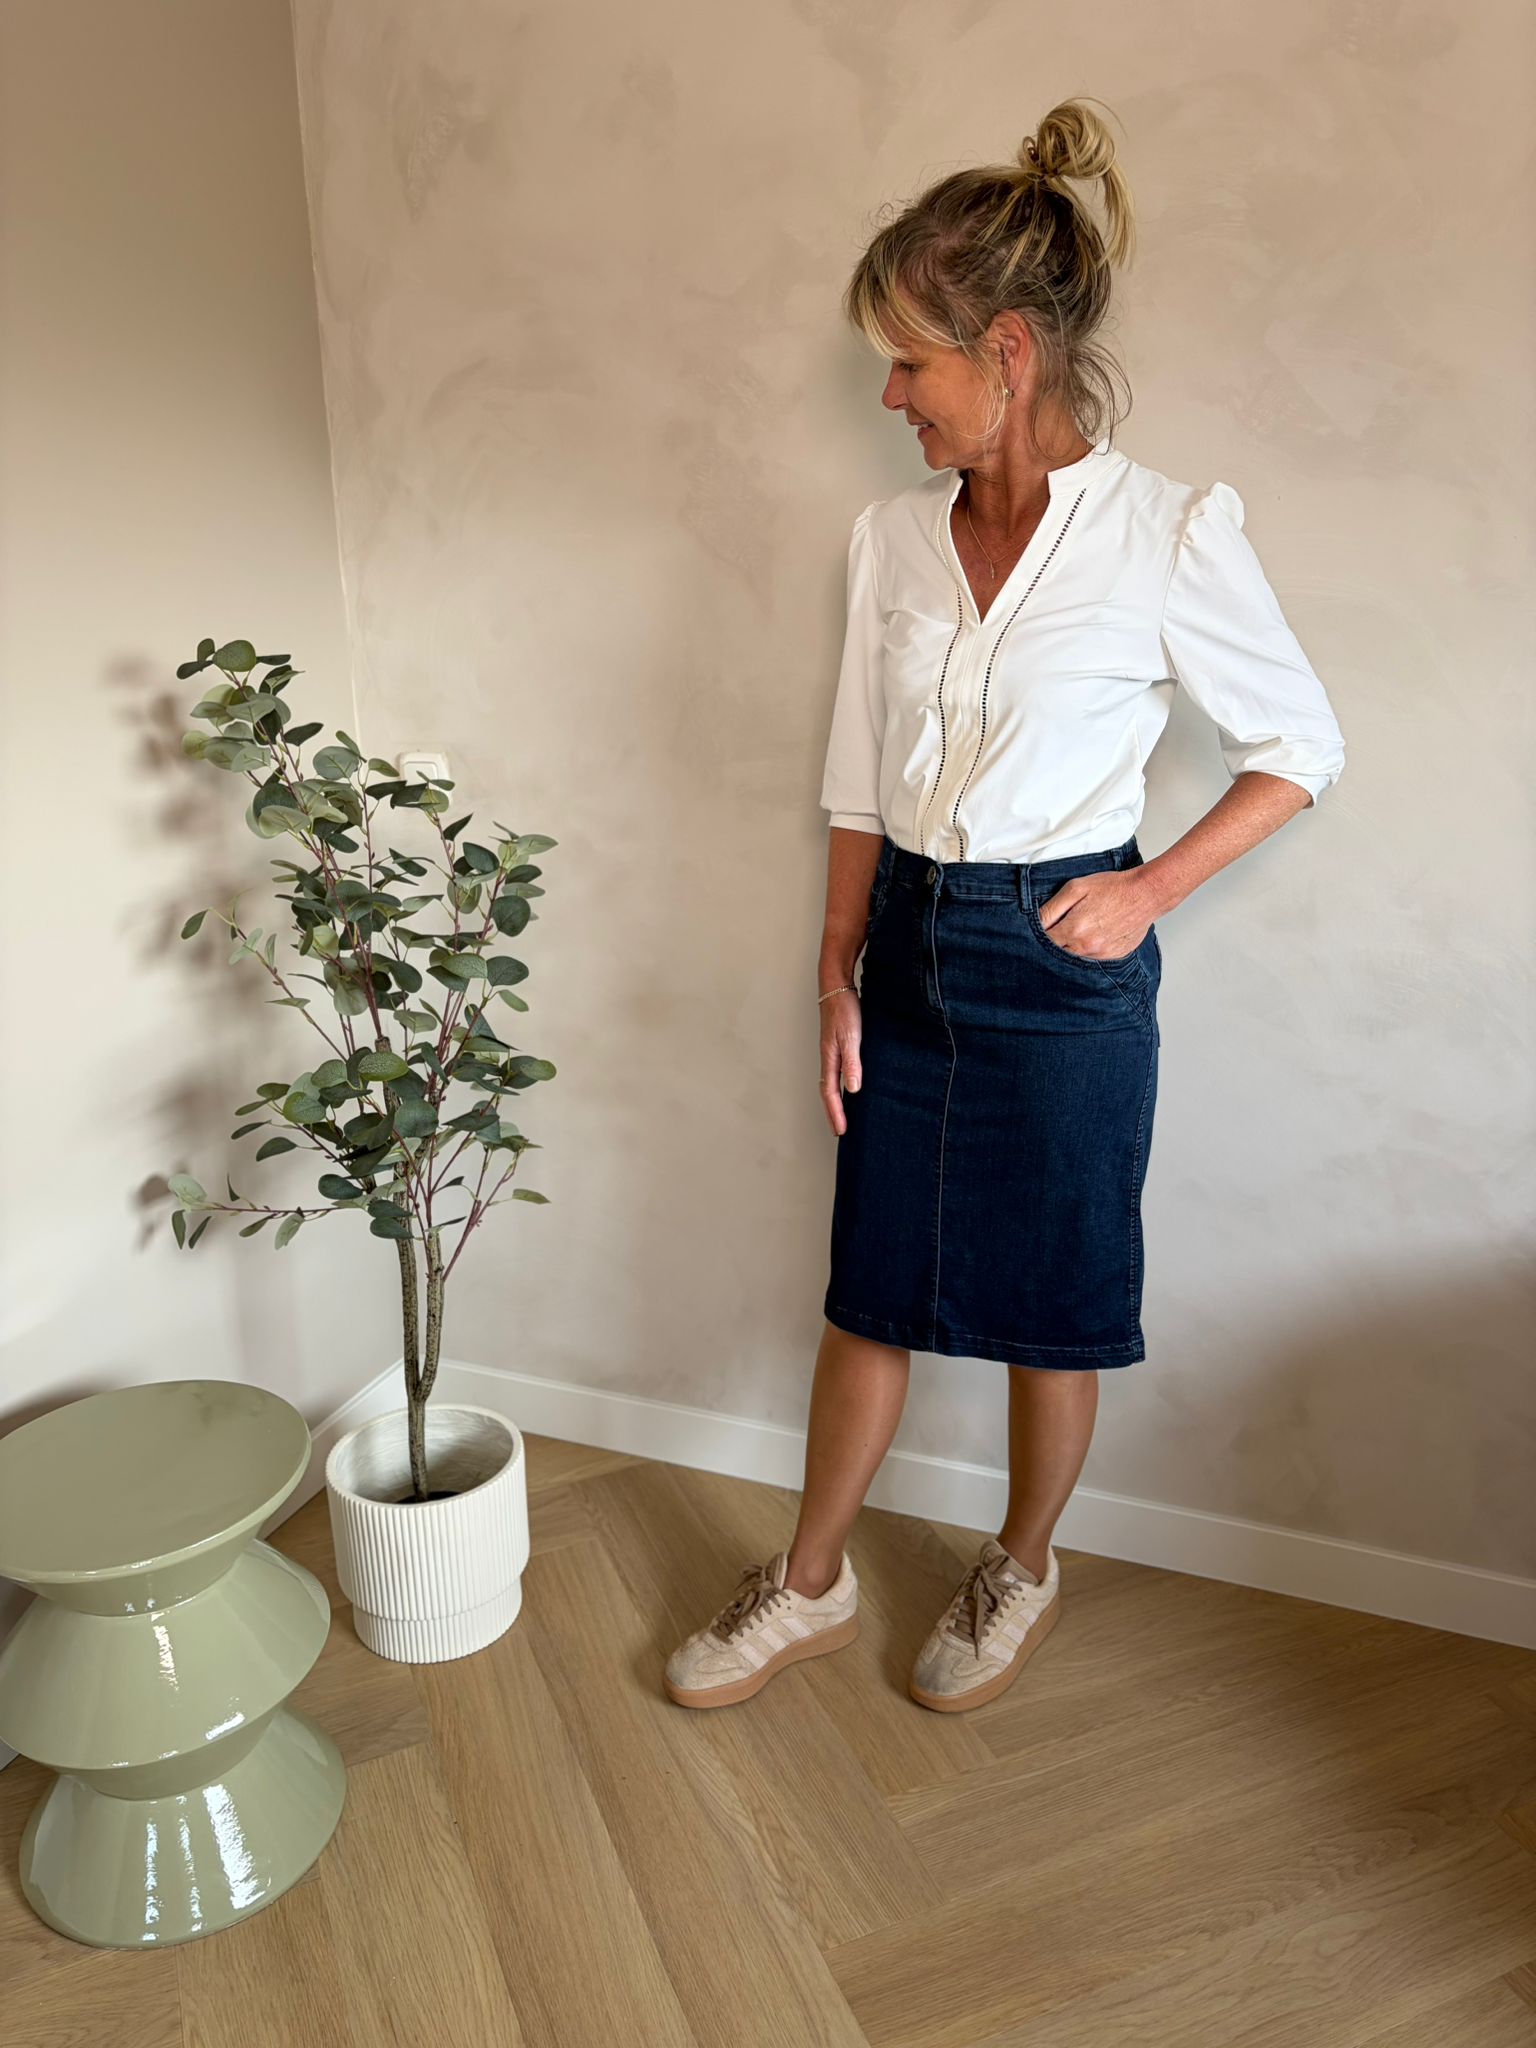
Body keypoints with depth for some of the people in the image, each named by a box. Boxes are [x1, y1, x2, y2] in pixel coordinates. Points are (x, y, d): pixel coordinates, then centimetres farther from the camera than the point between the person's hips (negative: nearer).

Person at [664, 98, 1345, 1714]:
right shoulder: (892, 536, 4)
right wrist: (838, 975, 5)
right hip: (909, 946, 5)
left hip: (1063, 963, -4)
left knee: (1053, 1302, 12)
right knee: (873, 1283, 15)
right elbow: (858, 781, 7)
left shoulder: (1168, 536, -11)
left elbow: (1299, 747, -1)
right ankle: (811, 1586, 35)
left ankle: (1021, 1574, 40)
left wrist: (1153, 888, -12)